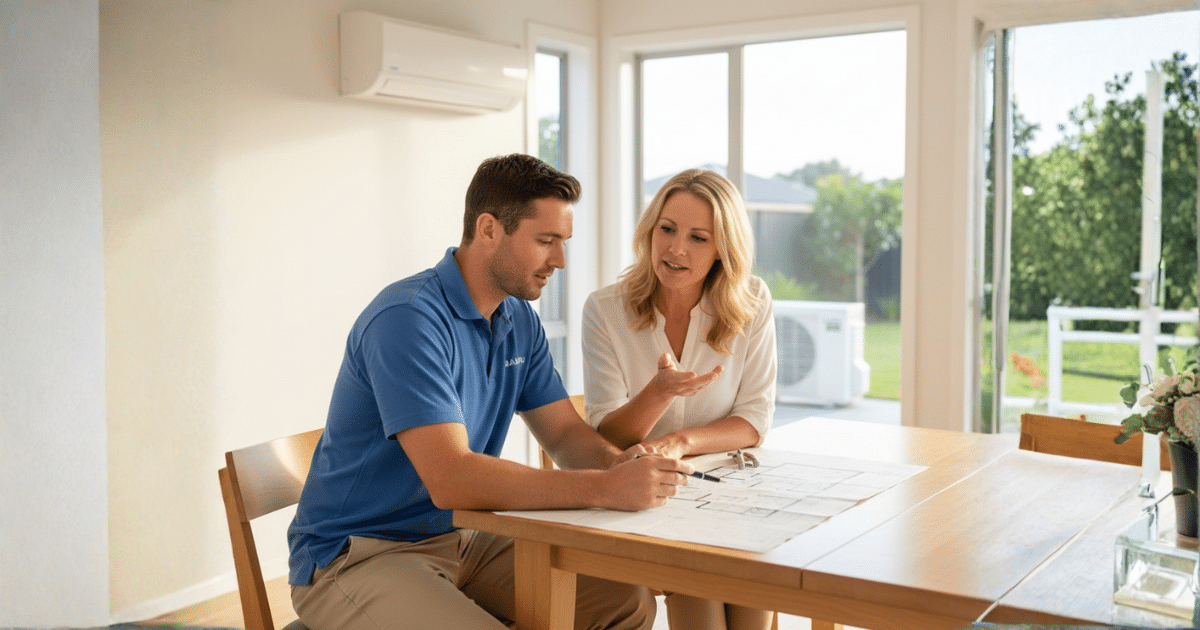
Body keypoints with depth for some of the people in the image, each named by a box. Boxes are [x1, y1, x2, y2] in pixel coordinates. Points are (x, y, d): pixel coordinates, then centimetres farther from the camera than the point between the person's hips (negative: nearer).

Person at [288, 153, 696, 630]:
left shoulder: (519, 321, 6)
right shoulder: (408, 318, -23)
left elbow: (565, 434, 9)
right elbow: (450, 479, -32)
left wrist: (621, 462, -14)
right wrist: (604, 488, -35)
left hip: (462, 538, 8)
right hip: (359, 555, -8)